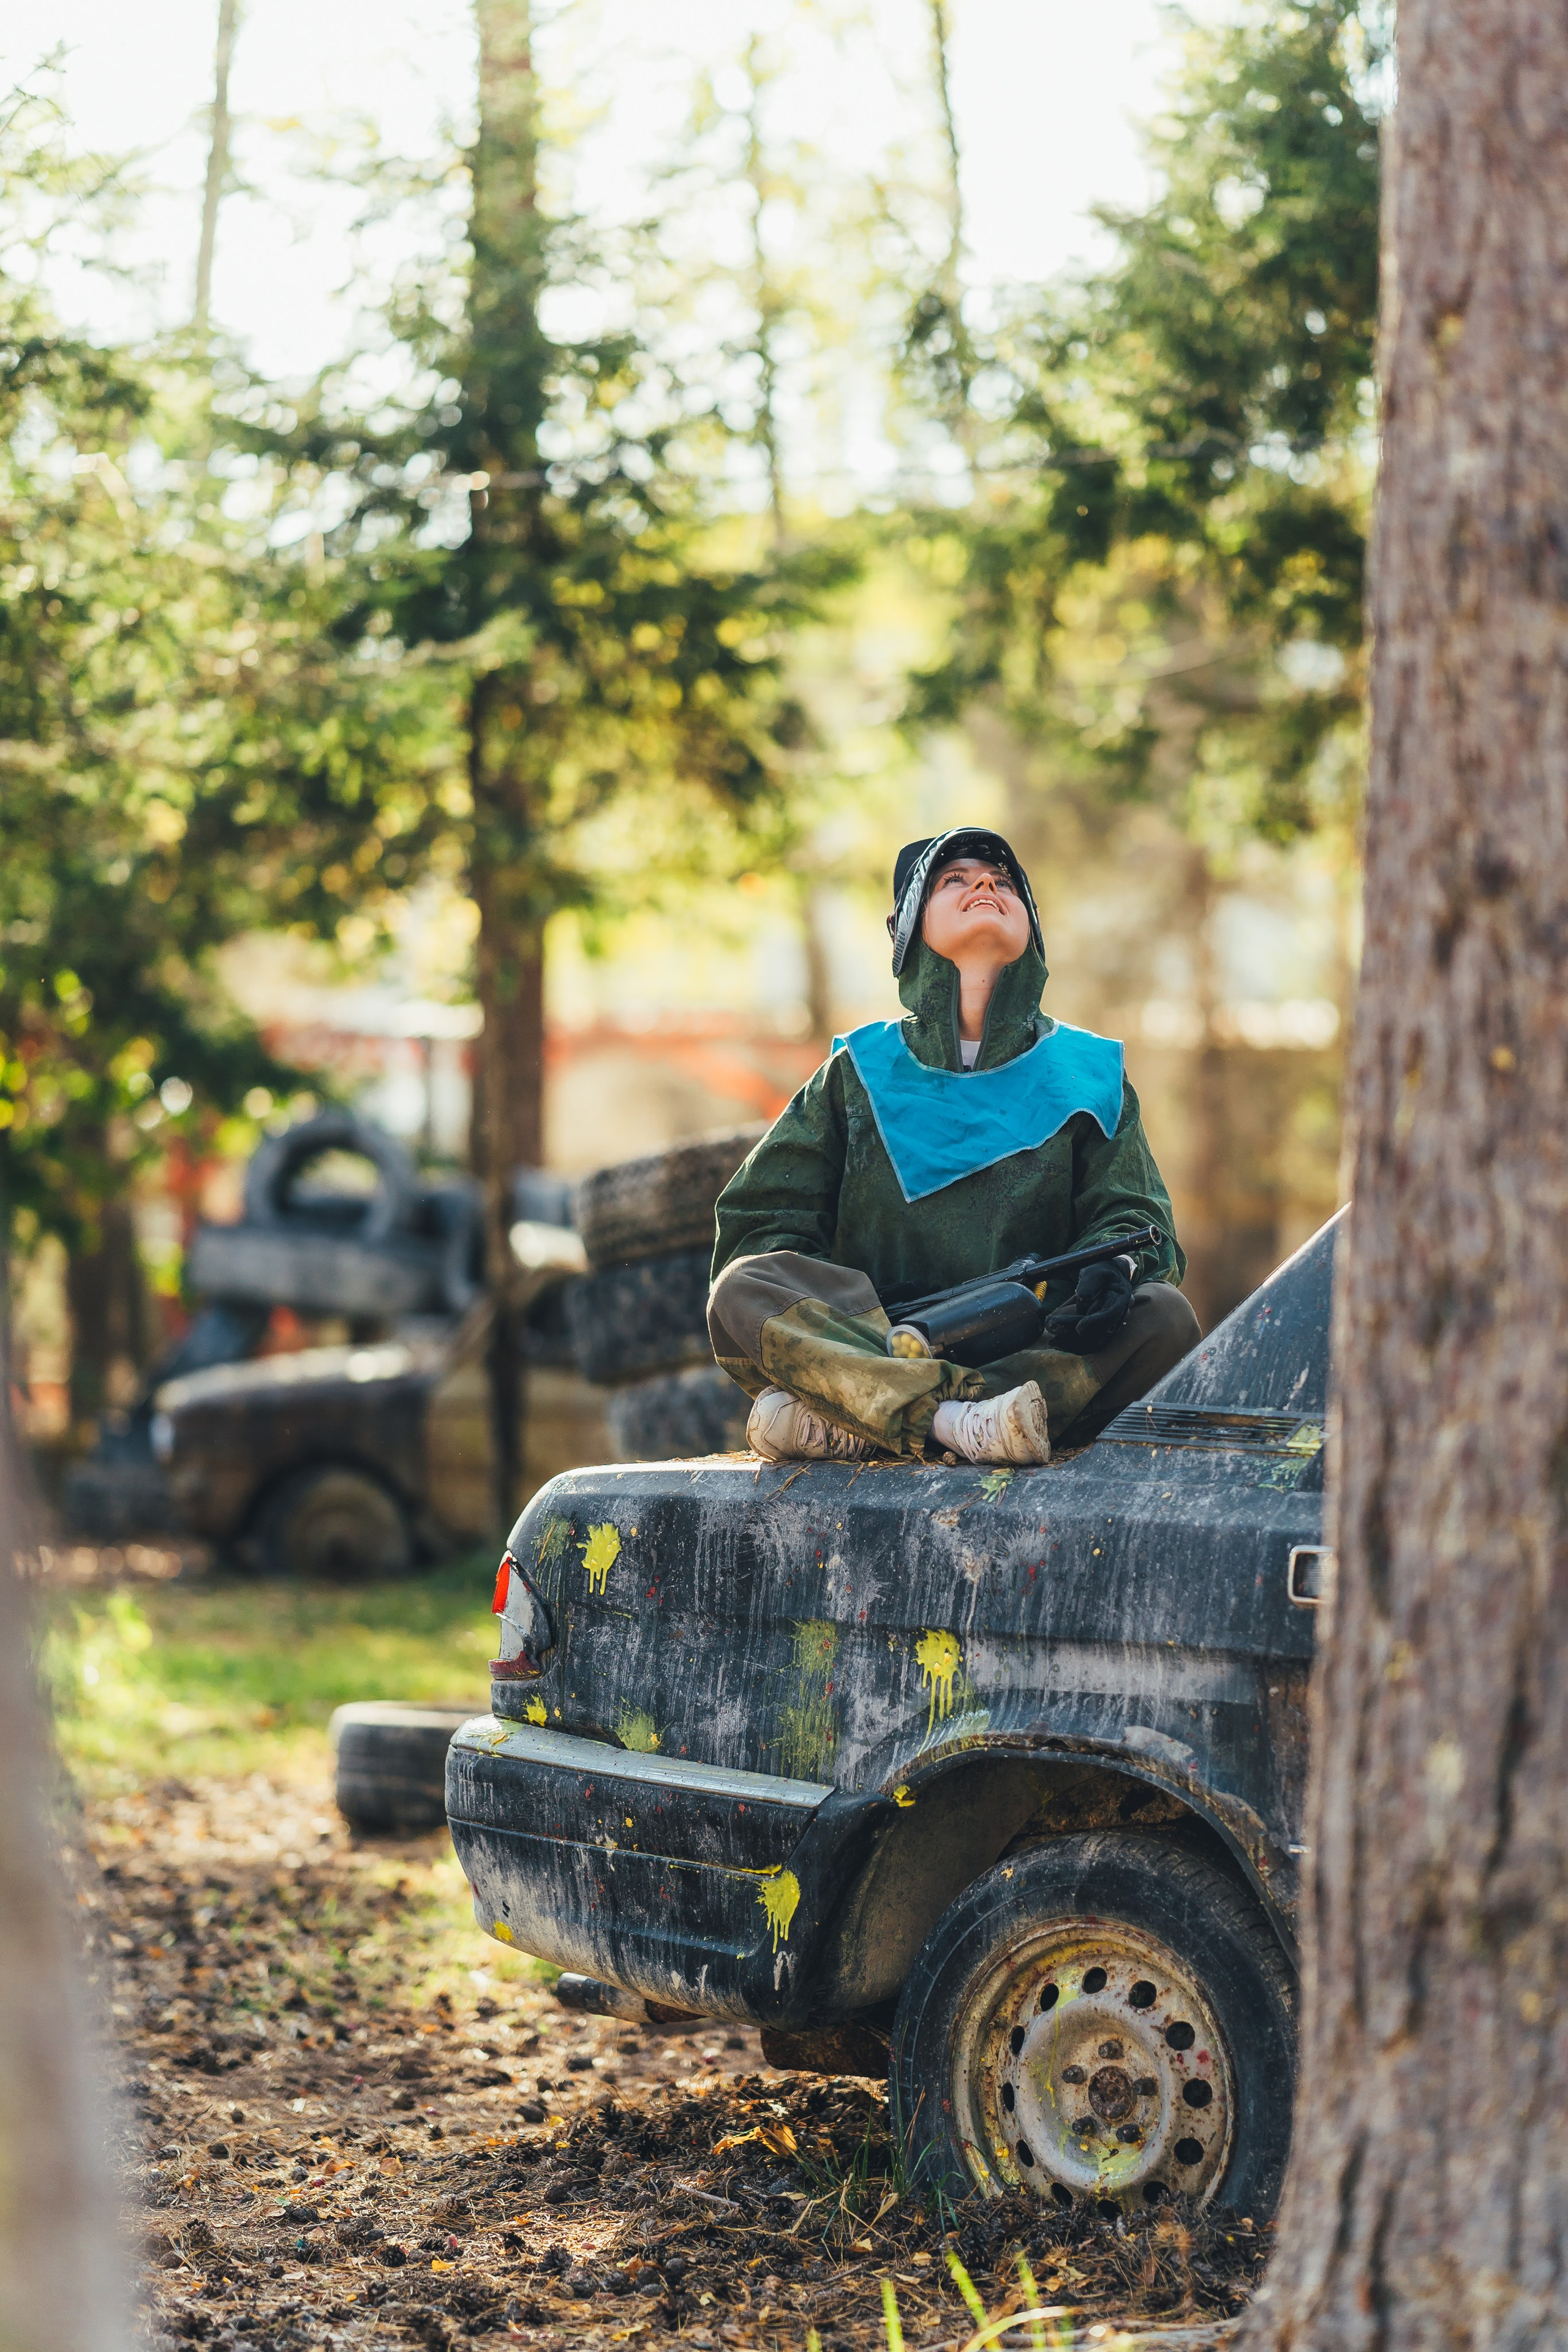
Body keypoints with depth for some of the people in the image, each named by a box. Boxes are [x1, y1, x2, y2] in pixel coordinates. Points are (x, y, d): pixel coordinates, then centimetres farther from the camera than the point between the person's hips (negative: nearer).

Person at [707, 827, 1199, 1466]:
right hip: (864, 1338, -1)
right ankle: (960, 1422, -46)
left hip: (1038, 1353, 1)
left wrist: (1111, 1272, -18)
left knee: (1164, 1317, -29)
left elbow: (1132, 1218, 9)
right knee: (740, 1292, -26)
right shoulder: (860, 1072, 16)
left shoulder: (1086, 1073, 18)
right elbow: (760, 1223, 10)